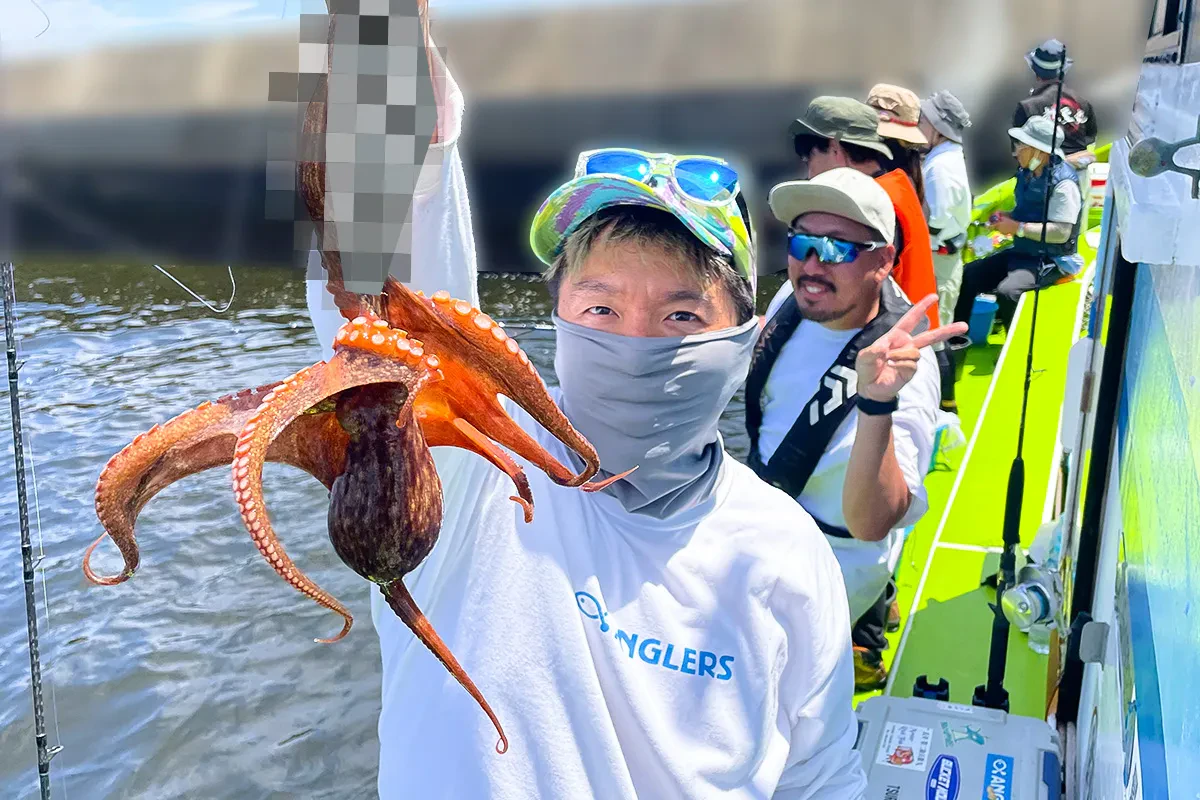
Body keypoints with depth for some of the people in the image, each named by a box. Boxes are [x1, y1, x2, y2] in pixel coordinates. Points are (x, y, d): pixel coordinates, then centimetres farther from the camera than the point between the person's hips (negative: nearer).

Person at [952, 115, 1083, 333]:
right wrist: (1007, 217, 0)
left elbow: (1061, 232, -26)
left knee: (1007, 291, -32)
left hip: (1050, 260, -9)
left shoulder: (1063, 183, -20)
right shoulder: (1026, 173, 6)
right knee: (968, 275, -1)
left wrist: (1017, 228, -22)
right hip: (1021, 251, 9)